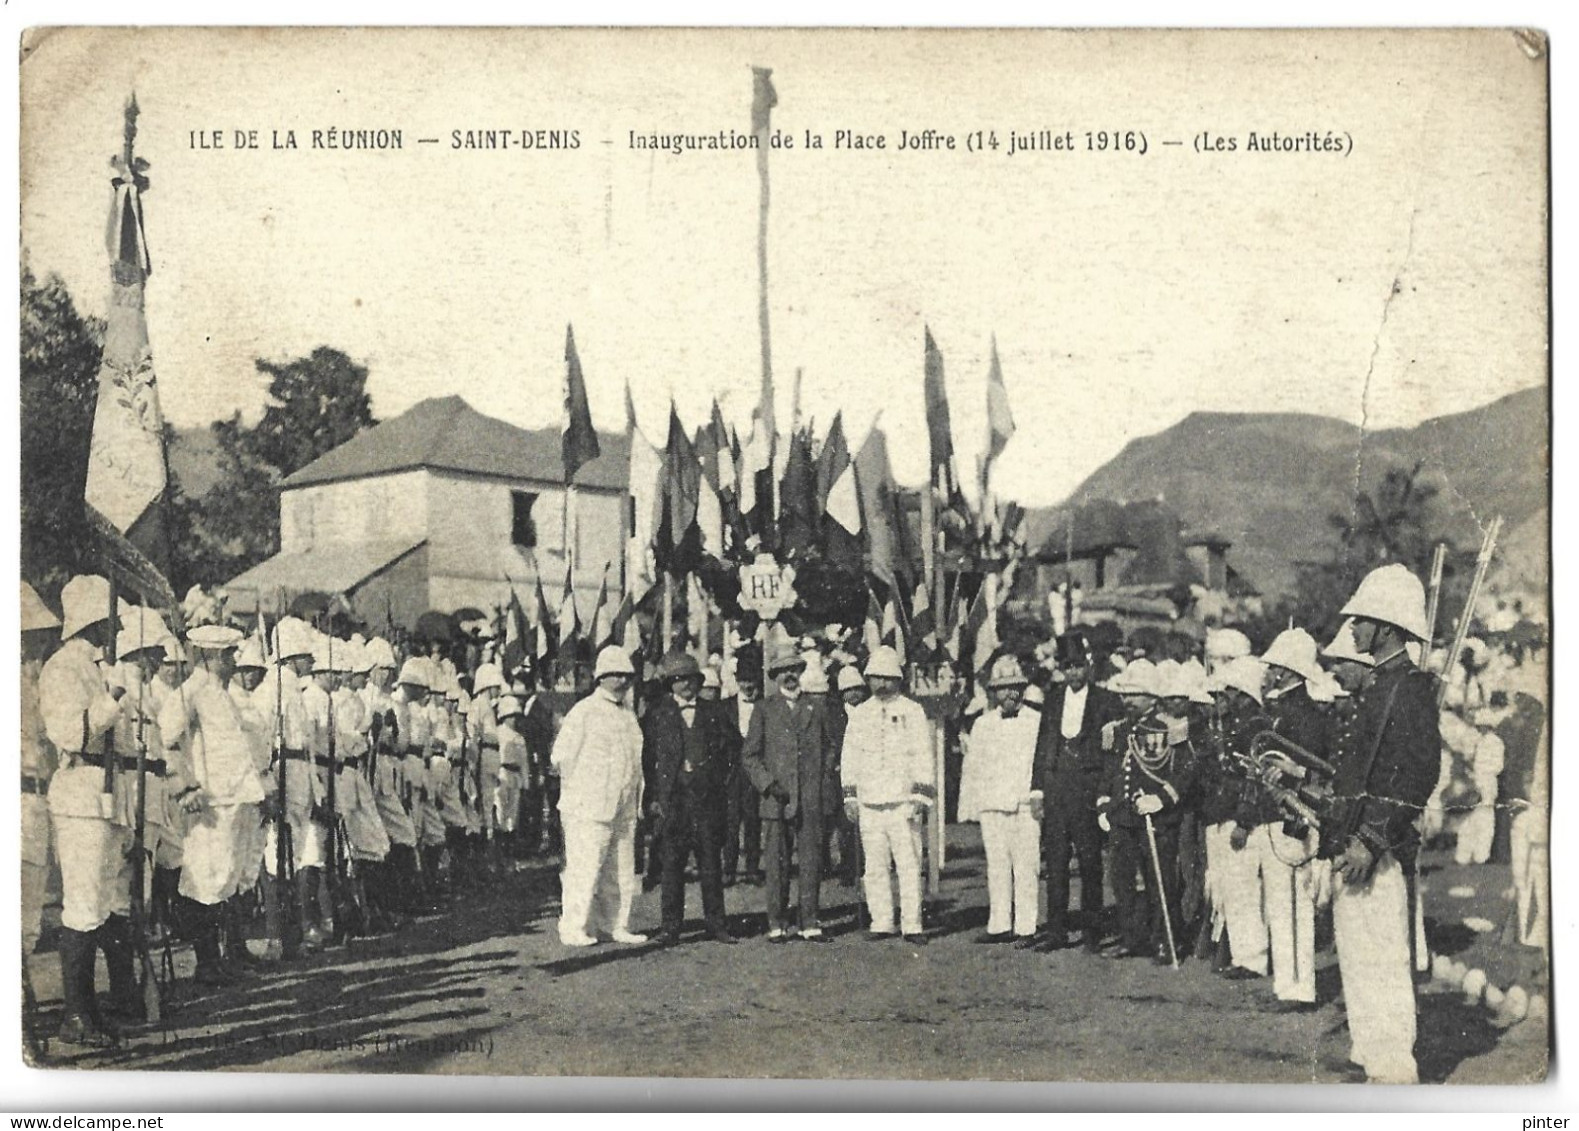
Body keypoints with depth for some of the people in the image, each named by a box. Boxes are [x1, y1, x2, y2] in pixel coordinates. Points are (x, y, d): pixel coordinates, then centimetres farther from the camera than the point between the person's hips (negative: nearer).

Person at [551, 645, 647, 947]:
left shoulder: (628, 714, 15)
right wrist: (579, 791, -2)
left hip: (624, 809, 7)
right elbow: (561, 757, -6)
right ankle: (574, 929, 2)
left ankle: (619, 926, 19)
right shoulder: (583, 712, -6)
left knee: (621, 872, 10)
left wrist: (636, 798, 15)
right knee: (584, 869, -6)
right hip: (589, 809, -7)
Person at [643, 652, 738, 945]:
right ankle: (671, 926, 6)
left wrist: (722, 784, 4)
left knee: (710, 862, 4)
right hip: (672, 798, -2)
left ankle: (715, 923, 11)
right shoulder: (657, 714, 4)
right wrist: (653, 797, -3)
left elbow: (729, 752, 15)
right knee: (672, 863, 0)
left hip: (707, 797, 2)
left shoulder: (713, 713, 11)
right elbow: (647, 756, 3)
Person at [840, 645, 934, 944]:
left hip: (902, 800, -3)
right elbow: (850, 758, 16)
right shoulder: (859, 715, 14)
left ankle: (912, 925, -2)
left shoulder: (913, 712, 5)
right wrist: (850, 796, 10)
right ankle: (881, 923, 10)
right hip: (869, 802, 3)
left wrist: (920, 795, -5)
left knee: (908, 864, -5)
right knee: (875, 867, 4)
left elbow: (923, 756, 2)